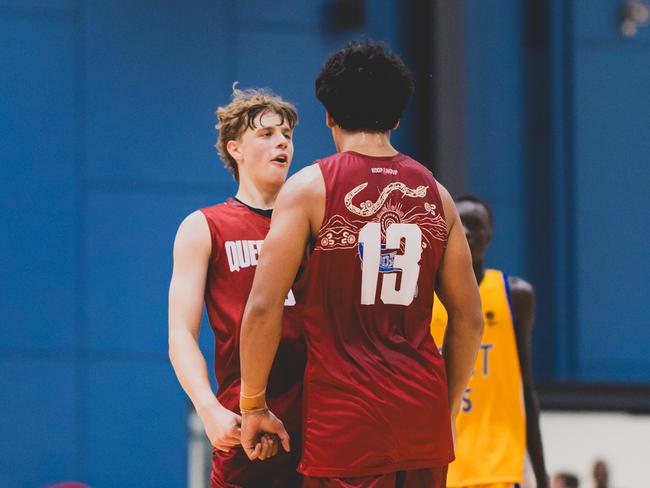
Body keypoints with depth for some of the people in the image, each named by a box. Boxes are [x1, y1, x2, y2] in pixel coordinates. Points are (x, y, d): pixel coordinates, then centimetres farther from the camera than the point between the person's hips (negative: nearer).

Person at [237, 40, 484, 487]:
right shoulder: (434, 194, 9)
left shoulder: (310, 187, -4)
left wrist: (254, 405, -1)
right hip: (423, 415, 4)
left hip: (343, 416, -4)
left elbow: (263, 307, -10)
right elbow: (468, 317, 12)